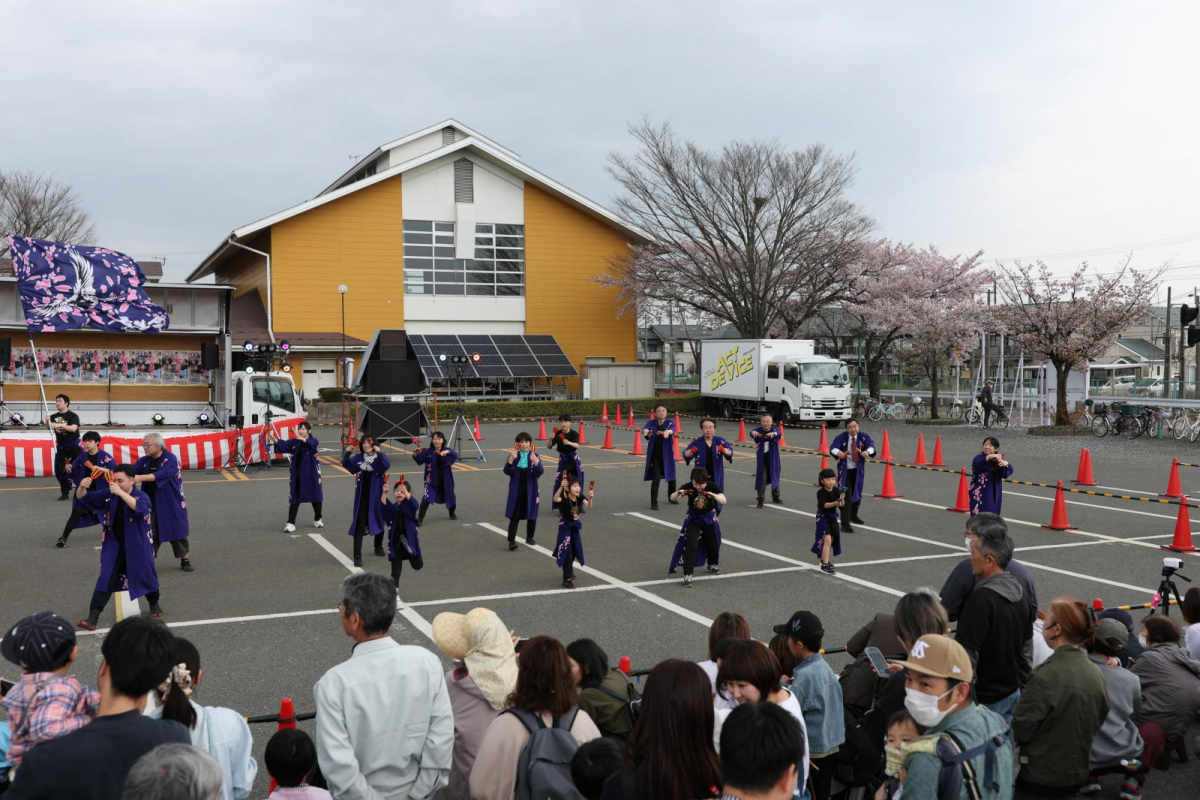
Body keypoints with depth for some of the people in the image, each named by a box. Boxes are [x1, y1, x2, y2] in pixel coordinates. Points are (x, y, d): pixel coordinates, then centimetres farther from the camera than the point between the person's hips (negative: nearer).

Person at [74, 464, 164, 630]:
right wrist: (82, 487, -28)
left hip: (137, 547, -2)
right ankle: (93, 618, -5)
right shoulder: (109, 495, -5)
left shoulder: (142, 496, -17)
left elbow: (140, 508, -40)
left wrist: (120, 493, -48)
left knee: (145, 576, 15)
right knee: (105, 580, -4)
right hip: (113, 546, 2)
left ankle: (154, 603, 43)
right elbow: (83, 498, -4)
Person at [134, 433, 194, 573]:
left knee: (177, 531, 7)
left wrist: (140, 477, -43)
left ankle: (185, 560, 23)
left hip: (171, 503, -4)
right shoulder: (145, 461, 5)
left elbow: (162, 474, -31)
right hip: (150, 503, 4)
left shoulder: (170, 459, -15)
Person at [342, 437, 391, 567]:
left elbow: (387, 465, -26)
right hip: (362, 497, 1)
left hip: (376, 496, -1)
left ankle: (378, 547, 41)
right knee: (359, 525, -5)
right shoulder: (359, 458, 3)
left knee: (379, 521, 17)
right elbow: (346, 465, -5)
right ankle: (357, 556, -6)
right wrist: (347, 453, -22)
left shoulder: (380, 457, -7)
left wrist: (379, 453, -40)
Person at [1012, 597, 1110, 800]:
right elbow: (1101, 718, 11)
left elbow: (1019, 729, -19)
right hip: (1076, 776, 7)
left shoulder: (1047, 675, -24)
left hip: (1038, 782, -7)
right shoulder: (1096, 674, -2)